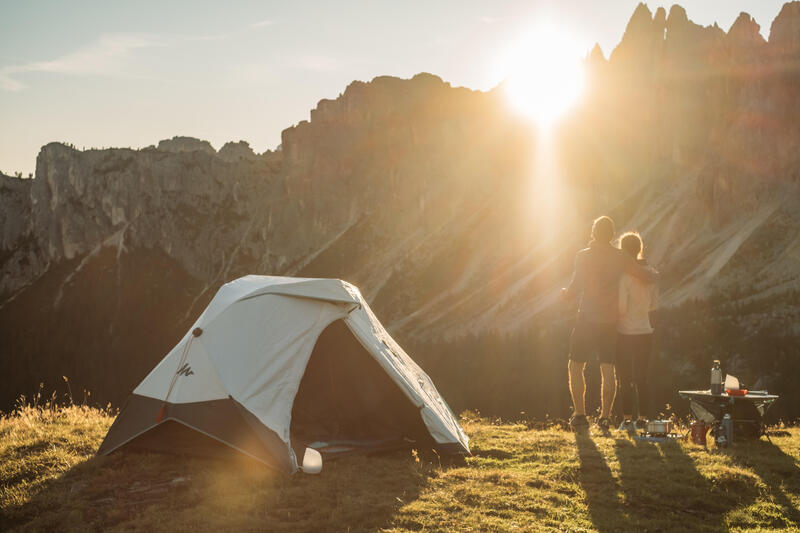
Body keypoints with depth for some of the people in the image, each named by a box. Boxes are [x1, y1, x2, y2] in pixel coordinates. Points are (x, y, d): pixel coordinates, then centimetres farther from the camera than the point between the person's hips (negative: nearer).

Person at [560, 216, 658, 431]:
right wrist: (652, 271, 29)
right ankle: (605, 417, 9)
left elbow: (575, 288, -11)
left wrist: (565, 293, 11)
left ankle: (580, 415, 5)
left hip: (587, 319, -3)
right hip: (610, 321, 3)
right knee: (608, 369, 9)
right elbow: (649, 277, 6)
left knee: (575, 366, 8)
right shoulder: (620, 257, 3)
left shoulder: (583, 256, -8)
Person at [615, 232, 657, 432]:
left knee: (625, 379, 3)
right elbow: (651, 304, 11)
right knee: (641, 378, 13)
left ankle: (627, 419, 5)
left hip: (626, 333, -6)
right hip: (645, 332, 6)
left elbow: (621, 308, -18)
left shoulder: (625, 275, -17)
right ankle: (642, 418, 17)